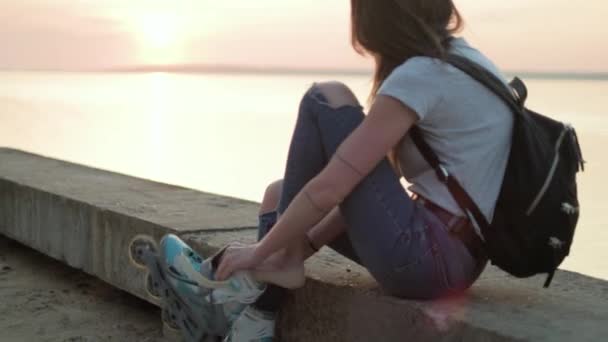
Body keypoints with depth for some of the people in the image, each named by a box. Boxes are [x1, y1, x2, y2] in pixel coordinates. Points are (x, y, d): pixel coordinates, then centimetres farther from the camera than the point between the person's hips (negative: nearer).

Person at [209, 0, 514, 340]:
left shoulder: (417, 77, -16)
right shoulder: (460, 57, 12)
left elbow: (331, 187, -18)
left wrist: (258, 251, -4)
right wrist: (306, 242, 11)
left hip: (427, 255, -10)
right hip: (460, 254, 10)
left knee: (326, 100, -6)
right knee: (282, 195, 18)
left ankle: (284, 259, 1)